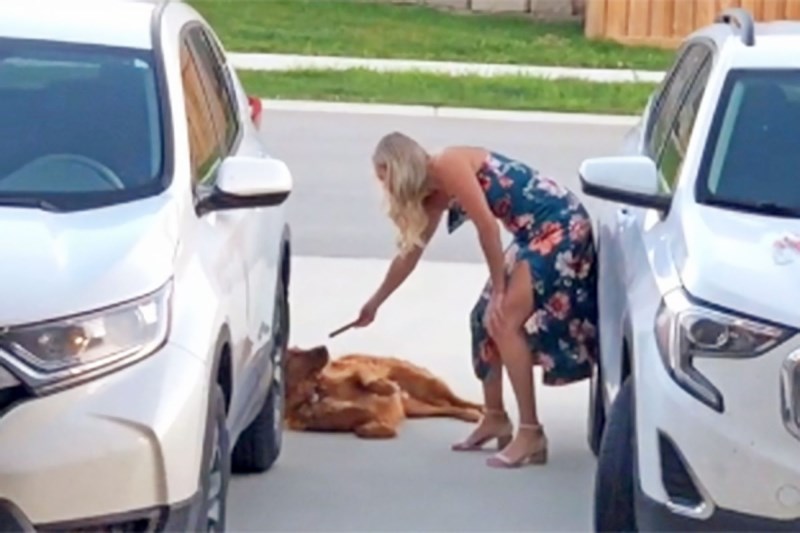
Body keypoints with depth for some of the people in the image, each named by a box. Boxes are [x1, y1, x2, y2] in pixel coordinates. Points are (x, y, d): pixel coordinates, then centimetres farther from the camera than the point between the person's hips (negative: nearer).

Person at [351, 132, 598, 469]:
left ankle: (531, 434, -13)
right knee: (485, 318, 12)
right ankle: (495, 419, 23)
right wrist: (375, 303, 35)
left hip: (560, 226, -10)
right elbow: (410, 252, 26)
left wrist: (498, 290, -11)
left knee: (504, 322, -14)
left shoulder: (448, 167, -15)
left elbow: (488, 226, -18)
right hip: (536, 232, 10)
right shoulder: (436, 194, 13)